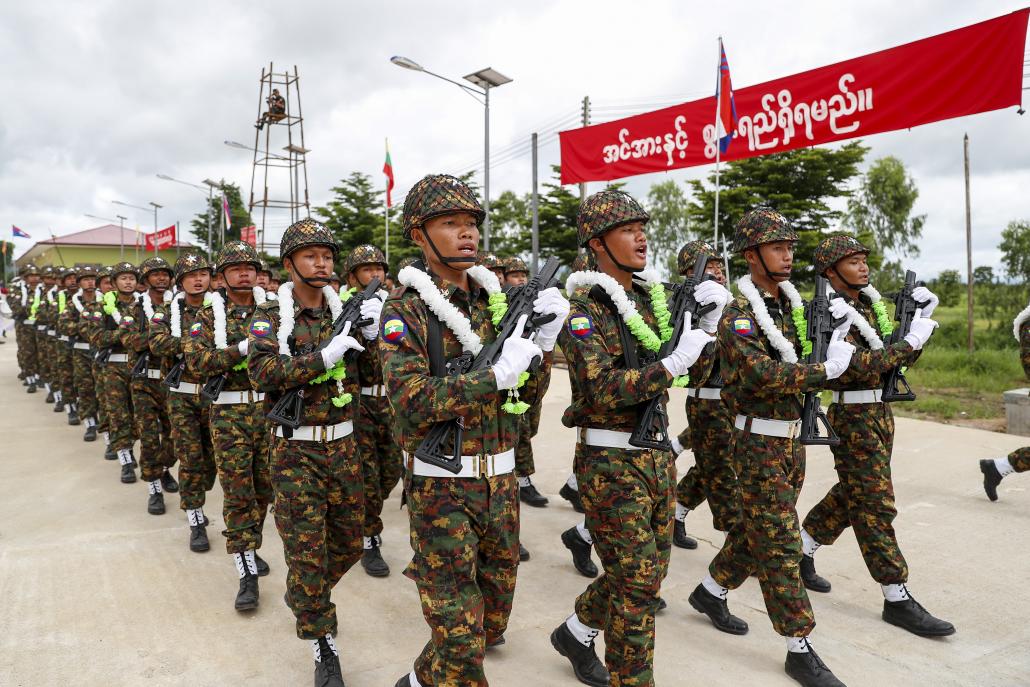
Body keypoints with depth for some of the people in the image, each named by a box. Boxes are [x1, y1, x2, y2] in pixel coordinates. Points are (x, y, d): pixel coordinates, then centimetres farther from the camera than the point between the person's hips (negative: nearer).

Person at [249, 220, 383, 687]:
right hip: (296, 450, -4)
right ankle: (323, 647, 15)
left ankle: (305, 598, 43)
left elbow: (371, 367, -4)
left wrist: (370, 332, -23)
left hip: (343, 445, 4)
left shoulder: (345, 311, 5)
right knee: (307, 550, -1)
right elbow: (264, 374, -21)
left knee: (348, 544, 15)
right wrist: (325, 355, -29)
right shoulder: (270, 318, -6)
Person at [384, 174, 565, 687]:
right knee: (459, 633, 0)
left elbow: (526, 394, 6)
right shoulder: (405, 310, -11)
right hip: (440, 485, -6)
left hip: (500, 478, 6)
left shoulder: (496, 301, 6)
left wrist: (544, 340, -11)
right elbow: (413, 403, -22)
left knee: (493, 616, 18)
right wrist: (497, 374, -27)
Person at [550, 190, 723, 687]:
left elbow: (695, 367, 12)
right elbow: (605, 390, -23)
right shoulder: (584, 310, -12)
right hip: (611, 462, -7)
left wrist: (707, 320, -4)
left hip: (657, 454, 8)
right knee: (636, 581, -2)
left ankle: (575, 632, 39)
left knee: (648, 568, 18)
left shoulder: (655, 298, 9)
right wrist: (673, 363, -26)